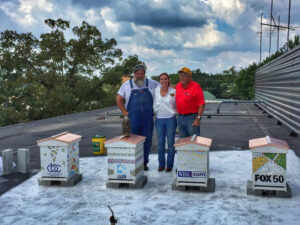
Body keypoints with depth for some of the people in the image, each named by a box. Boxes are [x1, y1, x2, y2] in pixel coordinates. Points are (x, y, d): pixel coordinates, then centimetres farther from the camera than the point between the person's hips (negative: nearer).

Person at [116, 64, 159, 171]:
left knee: (147, 141, 4)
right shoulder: (127, 85, 5)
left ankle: (144, 162, 16)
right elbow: (119, 99, 7)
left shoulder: (152, 84, 7)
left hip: (148, 119, 1)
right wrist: (124, 112, -1)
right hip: (132, 118, -1)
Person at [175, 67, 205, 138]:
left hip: (192, 118, -6)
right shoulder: (178, 86, 6)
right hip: (180, 117, 7)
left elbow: (202, 104, -15)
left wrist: (198, 118, -20)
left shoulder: (196, 86, -13)